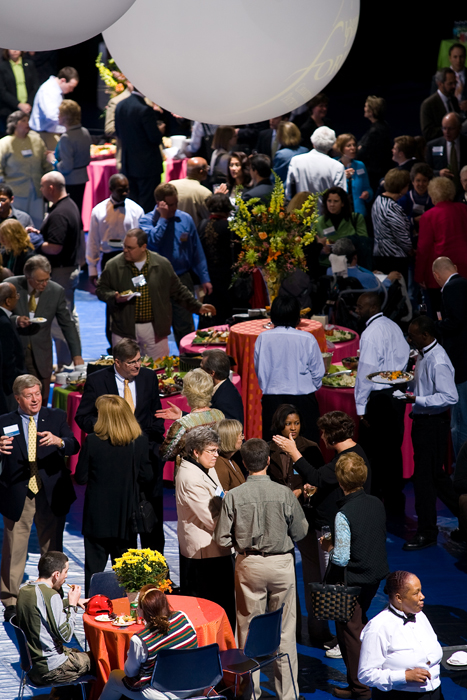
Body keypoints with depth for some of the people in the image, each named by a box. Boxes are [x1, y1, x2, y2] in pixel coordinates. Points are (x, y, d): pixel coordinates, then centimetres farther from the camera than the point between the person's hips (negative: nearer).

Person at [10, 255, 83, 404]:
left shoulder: (56, 291, -4)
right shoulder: (11, 286, -8)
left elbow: (67, 324, 1)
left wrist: (76, 354, -7)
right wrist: (15, 320, -21)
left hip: (40, 357, 1)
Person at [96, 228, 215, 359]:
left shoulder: (162, 265, 1)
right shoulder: (113, 266, -1)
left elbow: (178, 290, 10)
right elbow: (101, 289, 5)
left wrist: (198, 307, 4)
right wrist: (114, 297, -15)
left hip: (155, 329, 1)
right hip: (124, 329, -1)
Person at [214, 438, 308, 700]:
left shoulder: (233, 496, -11)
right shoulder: (284, 494, -11)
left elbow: (222, 539, -7)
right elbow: (300, 532, -3)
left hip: (248, 564, 0)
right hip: (281, 563, 0)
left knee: (249, 629, 10)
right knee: (285, 630, 9)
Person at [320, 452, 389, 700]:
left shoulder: (344, 514, -25)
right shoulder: (377, 504, -5)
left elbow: (341, 558, -25)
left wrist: (327, 547, -4)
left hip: (352, 580, -7)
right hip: (375, 576, 7)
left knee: (349, 630, 8)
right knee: (360, 622, 26)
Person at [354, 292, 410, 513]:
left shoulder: (371, 334, -17)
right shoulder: (394, 327, 8)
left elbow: (367, 372, -18)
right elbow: (404, 358, 15)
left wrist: (361, 408, -16)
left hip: (378, 398, -8)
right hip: (397, 394, 8)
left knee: (372, 453, 1)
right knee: (393, 449, 15)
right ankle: (395, 501, 23)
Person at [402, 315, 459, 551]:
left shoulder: (438, 362, -22)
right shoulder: (423, 355, 8)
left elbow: (450, 397, -26)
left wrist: (416, 400, -28)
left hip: (433, 423, -10)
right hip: (422, 421, 10)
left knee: (425, 476, -1)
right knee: (435, 474, 18)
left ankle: (426, 533, 10)